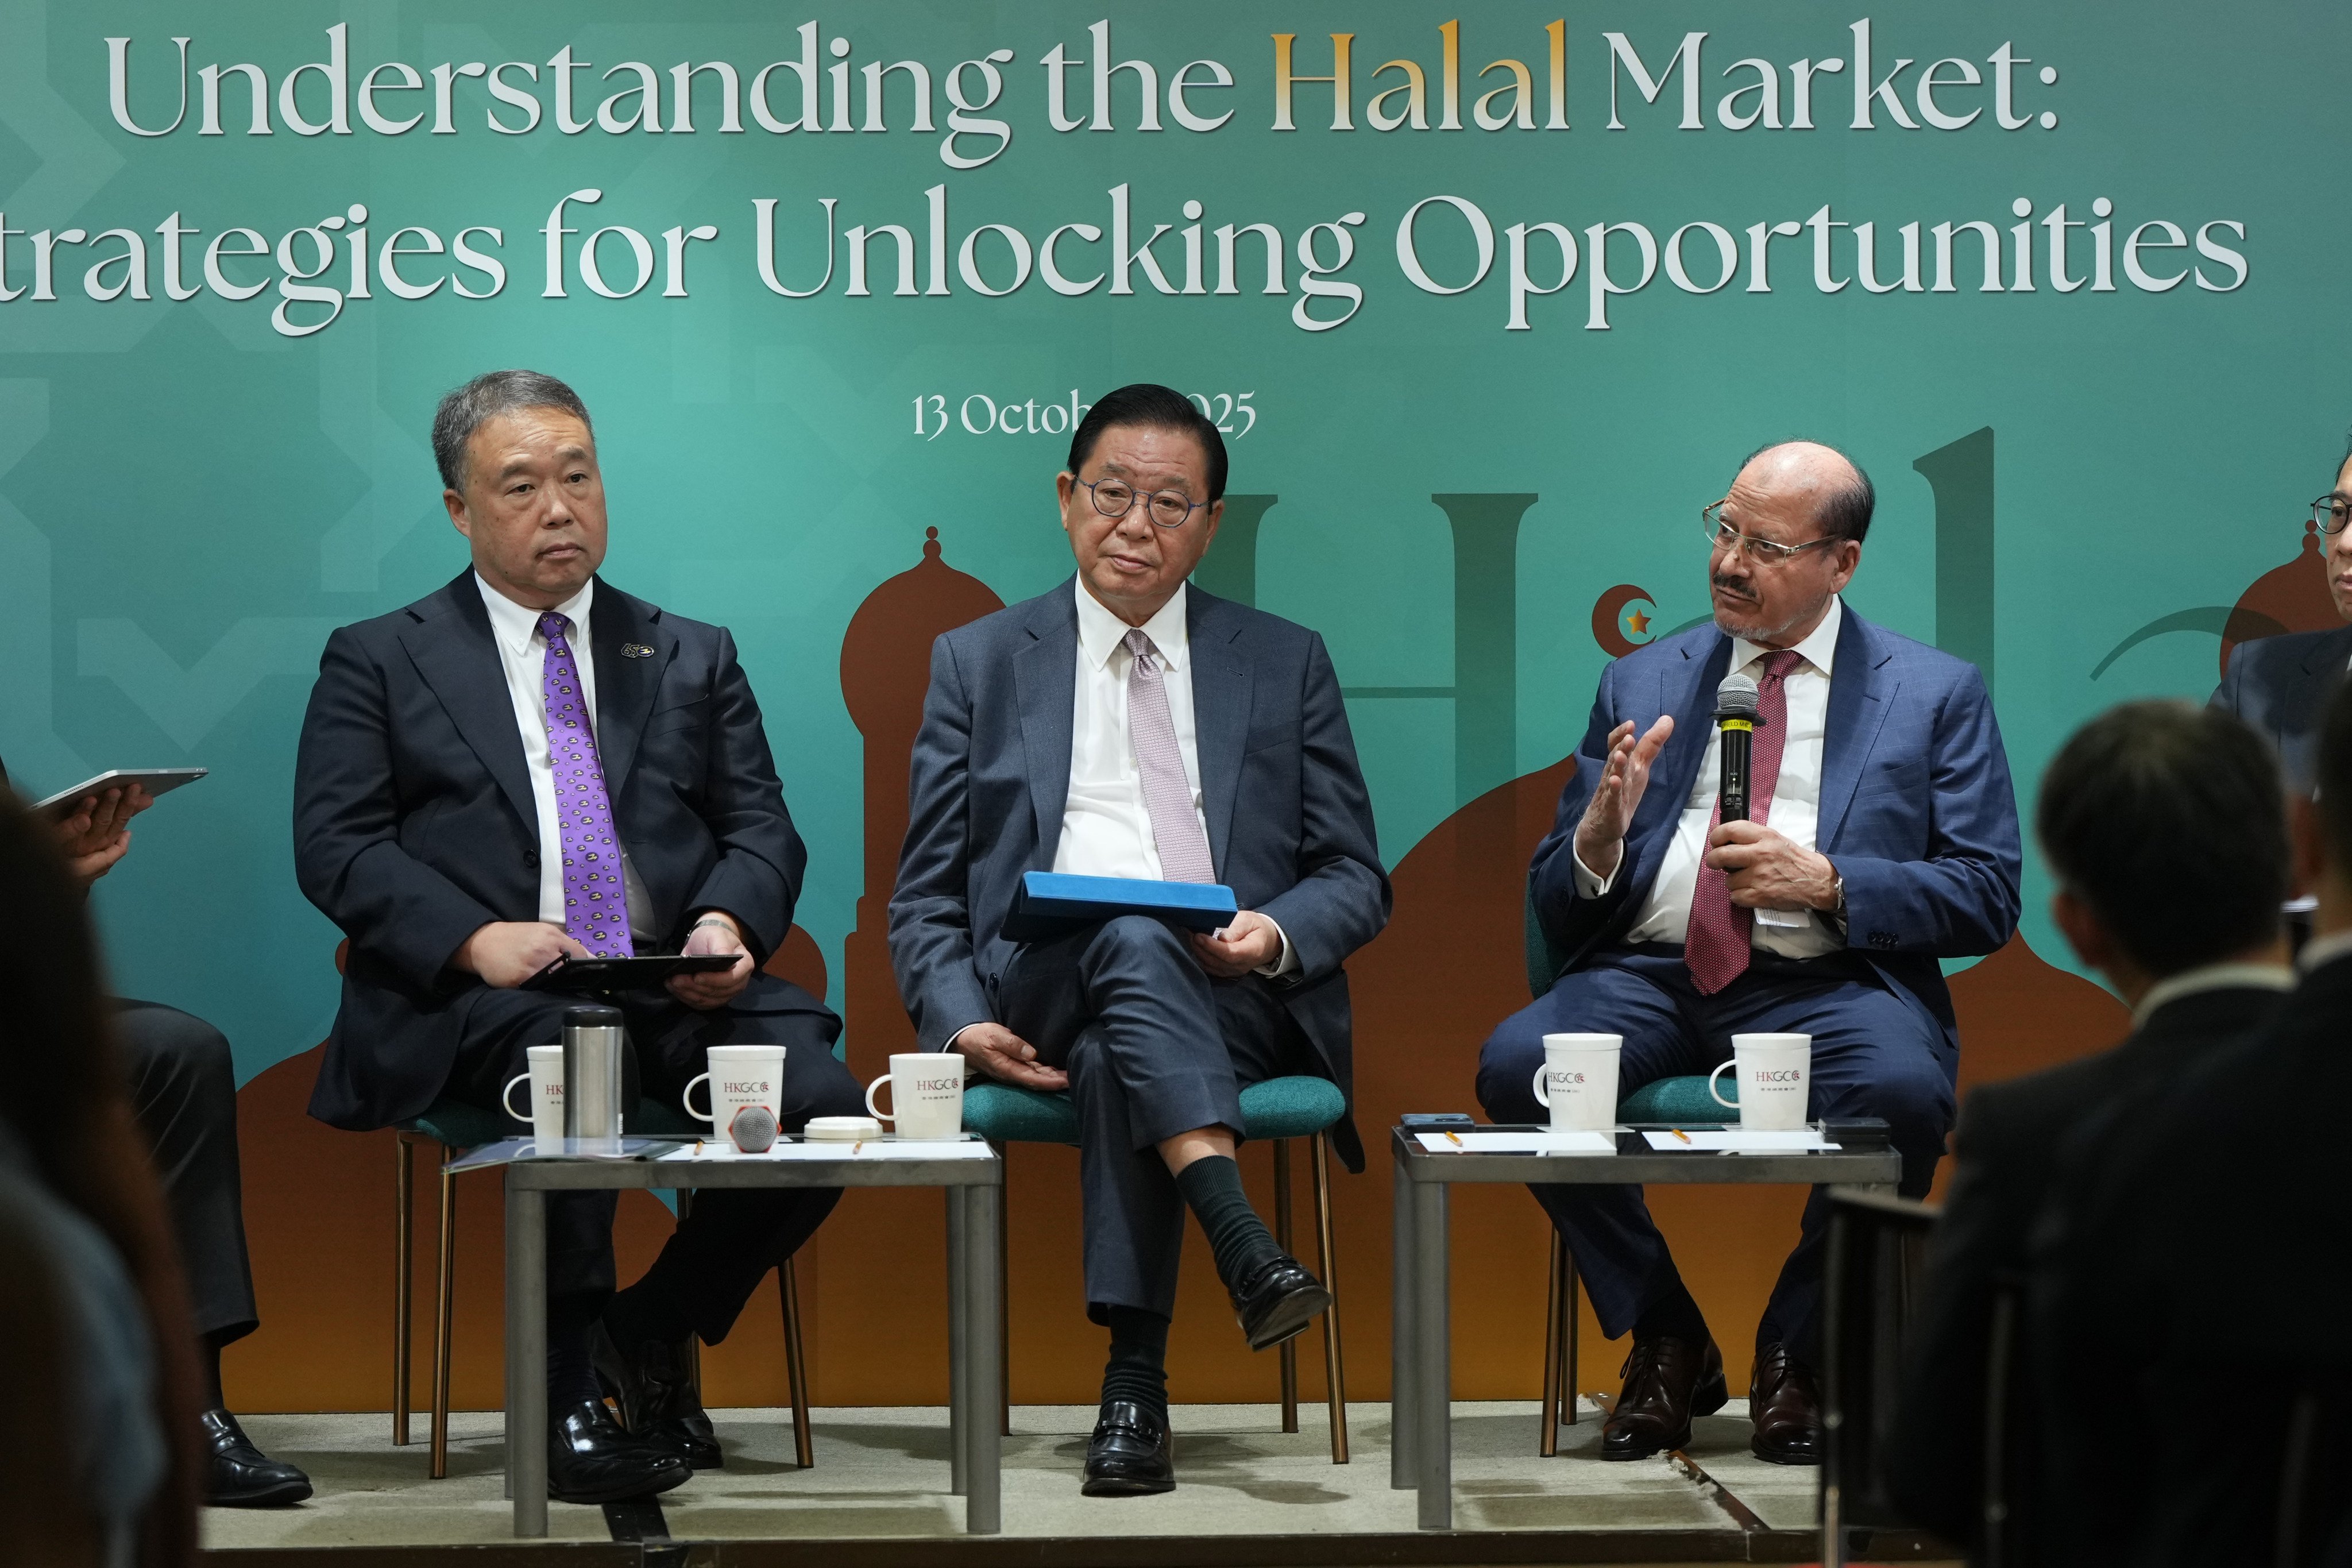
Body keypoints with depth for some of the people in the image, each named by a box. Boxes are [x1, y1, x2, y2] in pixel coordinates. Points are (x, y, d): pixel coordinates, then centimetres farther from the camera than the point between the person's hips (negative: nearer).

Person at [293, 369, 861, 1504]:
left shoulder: (693, 658, 22)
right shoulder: (378, 663, 13)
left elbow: (763, 828, 14)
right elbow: (336, 846, 1)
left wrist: (728, 921, -10)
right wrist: (477, 940, -16)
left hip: (676, 987, 3)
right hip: (478, 1004, -3)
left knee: (821, 1100, -26)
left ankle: (655, 1331, -2)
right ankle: (573, 1380, -21)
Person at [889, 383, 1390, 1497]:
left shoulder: (1286, 665, 19)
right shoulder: (977, 665, 18)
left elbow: (1357, 880, 14)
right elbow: (926, 900, 13)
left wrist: (1277, 934, -10)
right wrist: (961, 1022, -7)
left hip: (1236, 1003, 0)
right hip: (1042, 996, 0)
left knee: (1119, 1059, -36)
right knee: (1130, 937, -37)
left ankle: (1135, 1382, -39)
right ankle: (1242, 1245, -49)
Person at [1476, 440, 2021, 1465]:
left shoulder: (1936, 694, 10)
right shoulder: (1641, 684, 17)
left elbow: (1988, 898, 1)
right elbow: (1554, 906, 14)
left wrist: (1829, 883, -13)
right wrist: (1600, 835, -10)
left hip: (1831, 984, -2)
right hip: (1652, 975, 2)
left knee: (1901, 1092, -35)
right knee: (1515, 1066, -27)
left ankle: (1796, 1353, -6)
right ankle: (1665, 1341, -4)